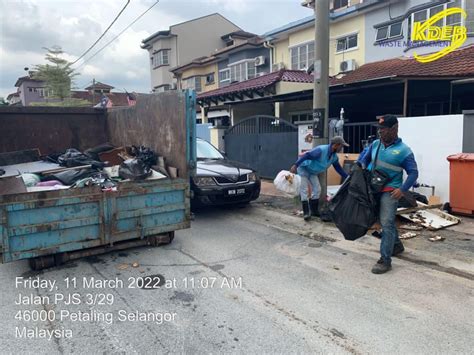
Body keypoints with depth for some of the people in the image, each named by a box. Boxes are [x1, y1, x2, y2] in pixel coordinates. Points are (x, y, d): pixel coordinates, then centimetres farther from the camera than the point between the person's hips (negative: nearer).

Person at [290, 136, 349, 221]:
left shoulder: (334, 157, -5)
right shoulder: (321, 150, -32)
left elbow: (339, 168, 8)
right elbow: (306, 155, -36)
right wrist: (295, 165, -41)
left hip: (313, 172, 8)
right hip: (303, 168, -8)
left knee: (317, 189, 4)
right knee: (304, 190, -10)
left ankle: (314, 210, 14)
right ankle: (306, 212, -7)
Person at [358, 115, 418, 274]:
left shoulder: (403, 150, -10)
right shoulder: (375, 144, 5)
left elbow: (413, 173, -8)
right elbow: (364, 159, 19)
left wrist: (402, 189, -21)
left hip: (390, 191, -6)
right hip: (374, 189, 6)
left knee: (386, 223, -12)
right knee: (386, 221, 20)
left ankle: (385, 260, -7)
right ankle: (397, 245, 42)